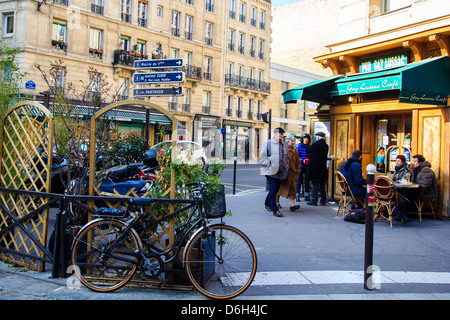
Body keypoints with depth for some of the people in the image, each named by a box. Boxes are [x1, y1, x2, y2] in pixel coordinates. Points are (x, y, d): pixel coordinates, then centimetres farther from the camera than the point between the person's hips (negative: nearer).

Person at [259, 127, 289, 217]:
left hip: (280, 172, 6)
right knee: (273, 189, -10)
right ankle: (275, 210, -6)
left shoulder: (284, 145, 17)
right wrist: (269, 164, -12)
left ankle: (267, 204, 32)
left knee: (276, 189, 11)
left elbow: (286, 158, 27)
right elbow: (262, 156, -5)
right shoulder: (268, 143, -1)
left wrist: (286, 167, 14)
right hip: (271, 172, -6)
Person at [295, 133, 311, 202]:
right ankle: (297, 195, 6)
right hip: (300, 167, -3)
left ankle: (306, 196, 12)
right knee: (299, 181, -1)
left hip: (307, 167, 3)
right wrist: (302, 160, -19)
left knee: (307, 181, 6)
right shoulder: (299, 147, -1)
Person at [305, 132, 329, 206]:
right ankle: (323, 200, 17)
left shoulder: (315, 144, -15)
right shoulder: (326, 145, 6)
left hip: (315, 167, -6)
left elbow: (307, 150, -5)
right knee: (322, 184, 12)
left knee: (315, 184, -2)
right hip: (323, 168, 6)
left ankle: (314, 200, 0)